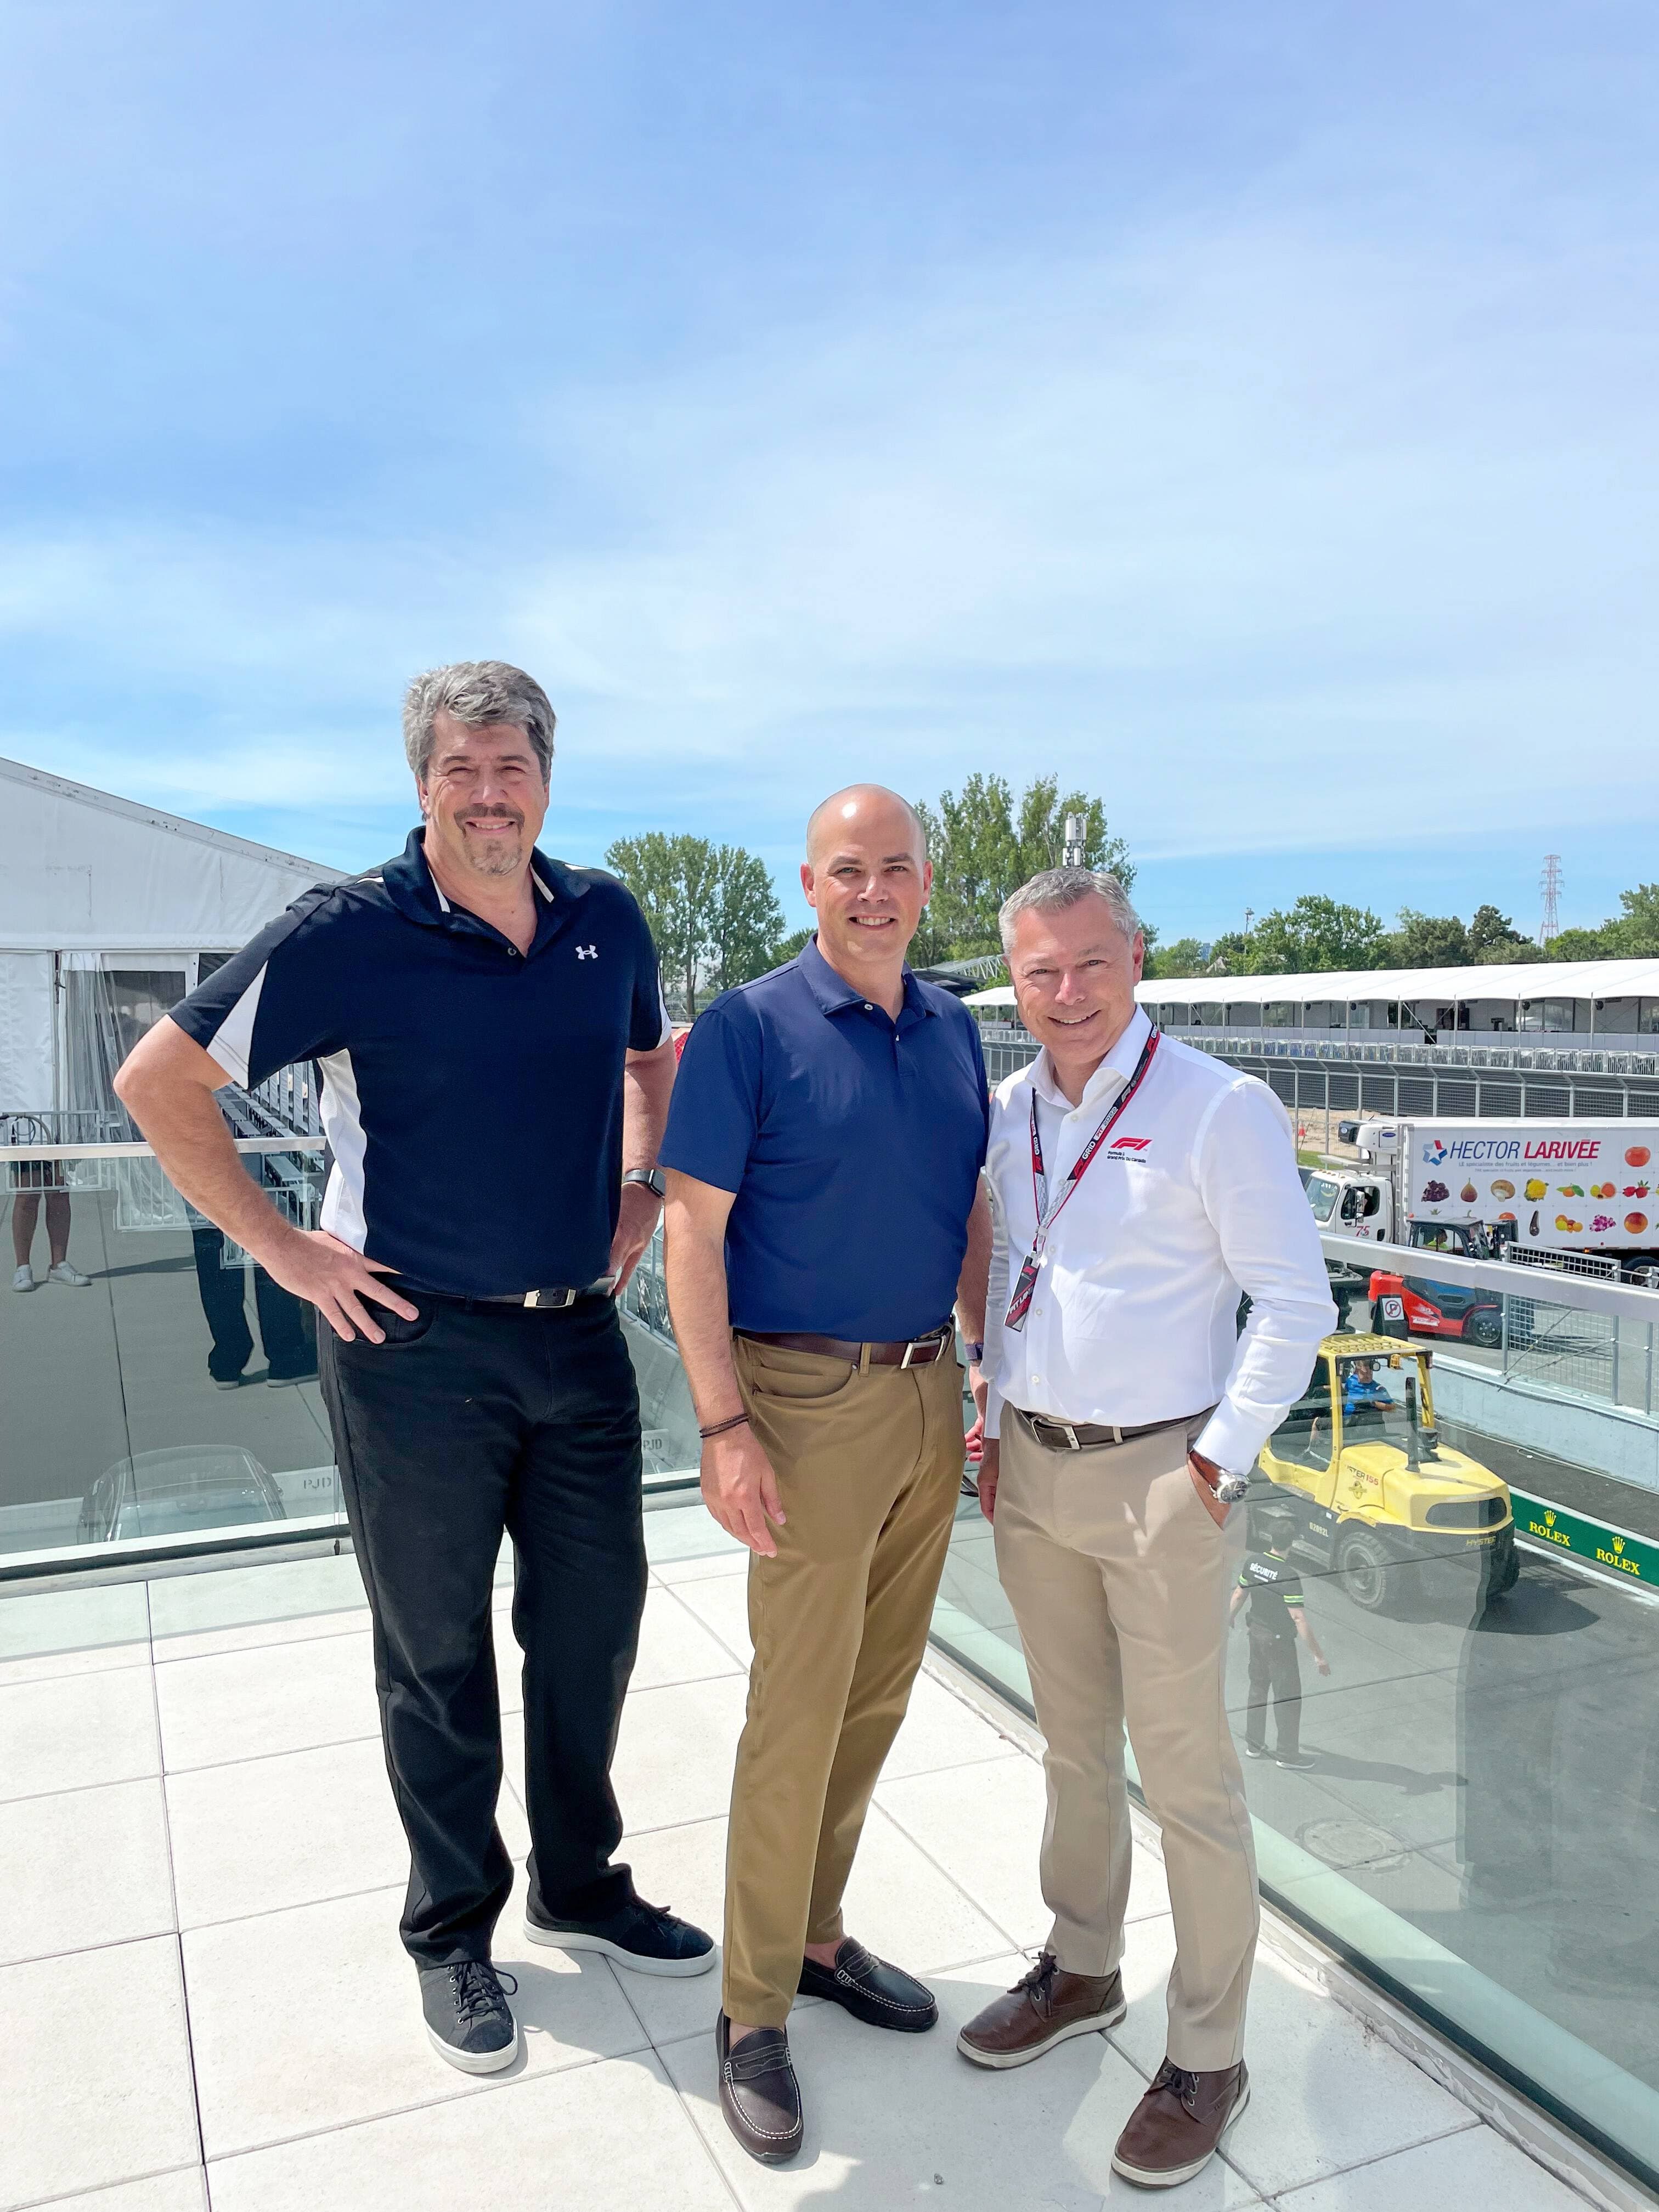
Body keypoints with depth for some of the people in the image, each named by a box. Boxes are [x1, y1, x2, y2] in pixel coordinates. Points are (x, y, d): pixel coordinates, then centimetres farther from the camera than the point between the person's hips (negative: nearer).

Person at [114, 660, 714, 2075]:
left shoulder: (606, 920, 3)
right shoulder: (351, 934, -12)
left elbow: (655, 1055, 23)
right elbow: (160, 1081, -7)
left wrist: (643, 1190, 9)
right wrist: (278, 1245, -9)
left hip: (580, 1335, 5)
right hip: (416, 1343, -4)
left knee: (595, 1622, 15)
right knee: (438, 1652, 11)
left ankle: (580, 1886, 39)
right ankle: (453, 1930, 33)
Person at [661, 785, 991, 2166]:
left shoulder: (951, 1029, 9)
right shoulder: (751, 1028, -10)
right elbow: (691, 1230, -12)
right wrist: (725, 1426, -17)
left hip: (929, 1394, 6)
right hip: (810, 1403, -6)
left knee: (877, 1697, 16)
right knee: (797, 1714, 2)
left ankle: (816, 1935, 36)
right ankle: (754, 2013, 21)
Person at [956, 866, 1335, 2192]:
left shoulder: (1218, 1110, -14)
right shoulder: (1011, 1113, 6)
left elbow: (1297, 1305, -12)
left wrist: (1215, 1464, -13)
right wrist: (996, 1424, 11)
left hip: (1159, 1480, -6)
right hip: (1031, 1472, 6)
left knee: (1187, 1776, 5)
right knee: (1075, 1747, 21)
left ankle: (1208, 2057, 24)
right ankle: (1081, 1971, 41)